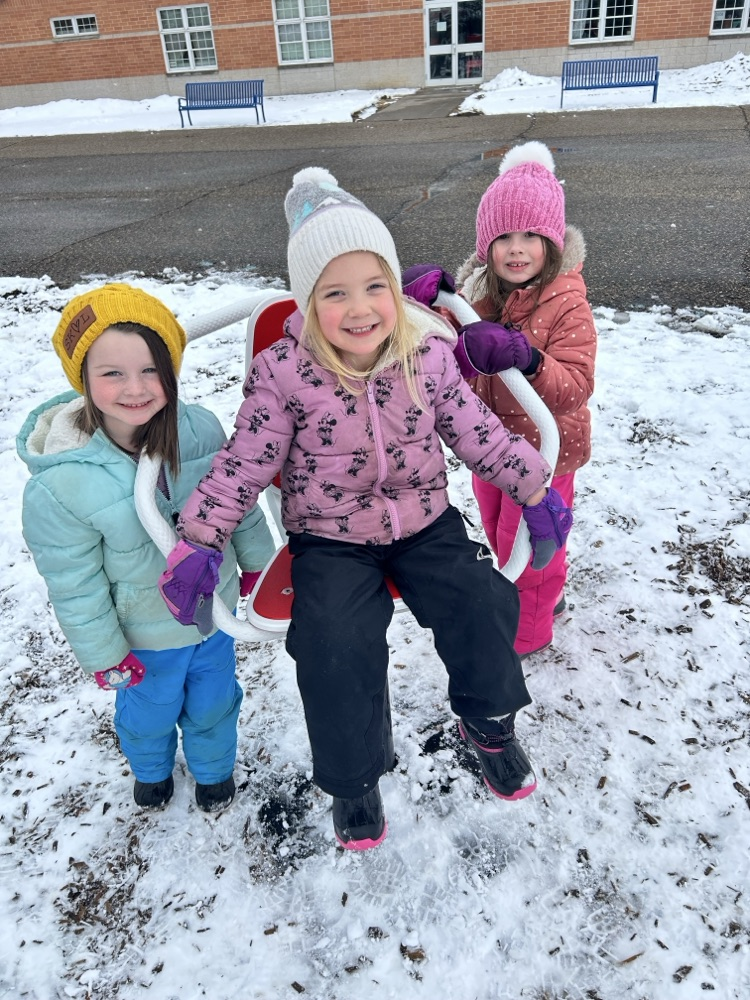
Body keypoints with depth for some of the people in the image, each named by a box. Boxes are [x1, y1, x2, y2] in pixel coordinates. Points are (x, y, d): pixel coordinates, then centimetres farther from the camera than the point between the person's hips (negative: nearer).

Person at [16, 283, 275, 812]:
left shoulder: (201, 429, -21)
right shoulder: (59, 484, -30)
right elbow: (75, 586, -17)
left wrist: (257, 562, 10)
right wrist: (105, 655, -7)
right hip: (144, 636, -2)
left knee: (213, 705, 26)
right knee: (148, 714, 27)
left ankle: (213, 769, 59)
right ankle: (152, 771, 62)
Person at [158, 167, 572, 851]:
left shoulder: (428, 355, -8)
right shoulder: (283, 373, -15)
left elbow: (477, 431, 3)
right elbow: (243, 465, -10)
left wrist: (533, 487, 3)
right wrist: (199, 541, -16)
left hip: (424, 521, 3)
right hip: (330, 537, -2)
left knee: (485, 604, -12)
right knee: (335, 642, -20)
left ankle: (489, 724, 20)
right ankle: (354, 779, 9)